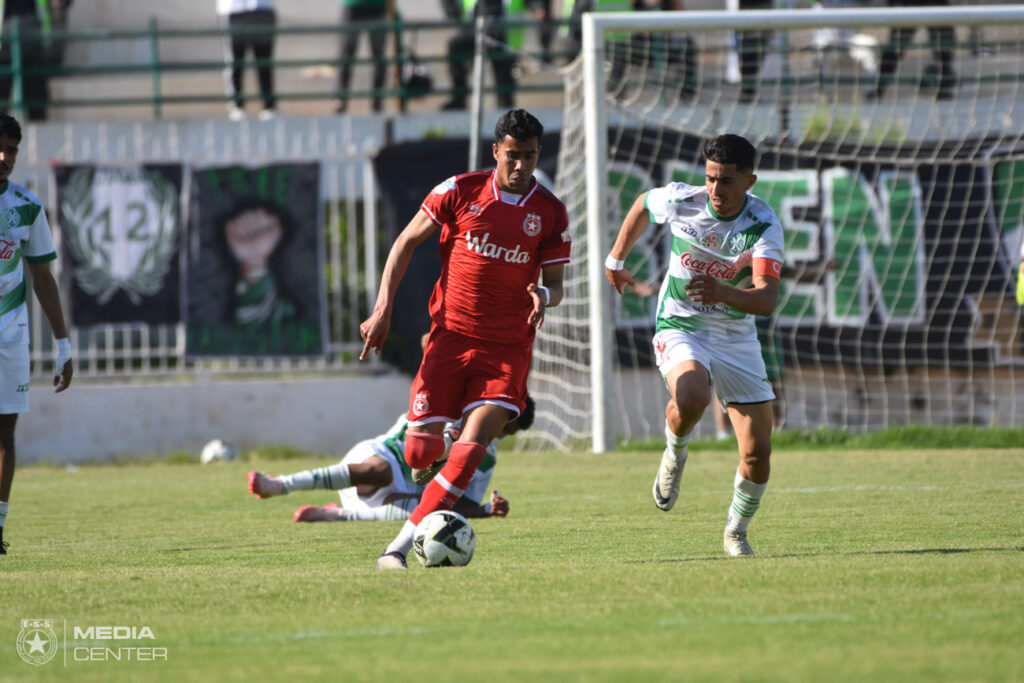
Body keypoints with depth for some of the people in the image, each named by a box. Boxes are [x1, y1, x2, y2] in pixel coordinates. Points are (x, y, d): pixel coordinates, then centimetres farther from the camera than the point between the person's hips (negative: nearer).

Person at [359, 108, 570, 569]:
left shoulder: (550, 213, 2)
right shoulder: (460, 192, -1)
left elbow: (554, 284, 8)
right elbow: (406, 242, 7)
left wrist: (543, 296, -17)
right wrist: (383, 309, -1)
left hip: (508, 346, 0)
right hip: (450, 335, 0)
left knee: (472, 447, -19)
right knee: (421, 452, -9)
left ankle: (400, 547, -17)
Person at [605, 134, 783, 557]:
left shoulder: (764, 225, -19)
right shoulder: (680, 201, -14)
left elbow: (767, 300, -31)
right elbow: (642, 205, 12)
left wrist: (724, 293, -50)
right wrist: (615, 260, 20)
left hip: (737, 338, 1)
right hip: (680, 328, -1)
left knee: (757, 454, -1)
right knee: (691, 398, -36)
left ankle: (736, 531, 28)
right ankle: (675, 454, -1)